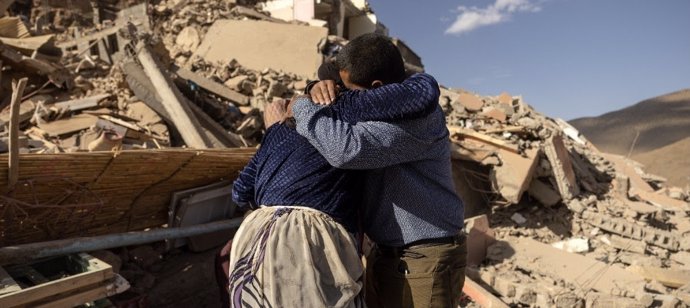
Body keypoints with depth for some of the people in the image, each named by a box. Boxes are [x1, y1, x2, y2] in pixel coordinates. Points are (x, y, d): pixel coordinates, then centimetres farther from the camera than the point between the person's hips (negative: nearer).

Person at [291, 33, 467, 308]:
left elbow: (345, 148, -34)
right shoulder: (382, 111, 7)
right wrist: (322, 90, -3)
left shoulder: (416, 114, -22)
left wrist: (301, 107, -17)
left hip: (427, 258, -8)